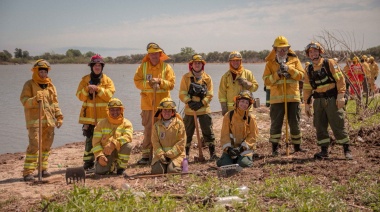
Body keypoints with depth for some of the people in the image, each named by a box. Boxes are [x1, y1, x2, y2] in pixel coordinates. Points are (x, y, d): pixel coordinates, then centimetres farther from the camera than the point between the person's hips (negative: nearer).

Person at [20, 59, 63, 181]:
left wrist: (59, 116, 10)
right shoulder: (29, 84, -1)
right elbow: (24, 100, -8)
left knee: (47, 145, 9)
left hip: (49, 120, 6)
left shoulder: (50, 85, 15)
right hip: (34, 120, -6)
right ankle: (28, 172, -11)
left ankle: (43, 168, 22)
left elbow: (55, 102, 19)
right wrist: (35, 100, -26)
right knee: (34, 145, -14)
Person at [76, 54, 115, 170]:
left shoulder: (107, 80, 7)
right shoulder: (85, 80, 9)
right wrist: (87, 89, -15)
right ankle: (88, 161, 8)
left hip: (103, 115, 0)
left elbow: (109, 94, -8)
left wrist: (98, 89, -17)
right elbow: (80, 96, 2)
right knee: (89, 138, 1)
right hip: (89, 115, 1)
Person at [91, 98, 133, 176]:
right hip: (105, 153, 1)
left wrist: (114, 144, -38)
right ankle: (111, 166, 11)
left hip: (119, 151, 0)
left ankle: (121, 168, -10)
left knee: (128, 145, -33)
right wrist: (99, 155, -18)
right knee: (99, 171, -27)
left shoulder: (126, 123, -1)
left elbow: (128, 137, -22)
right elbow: (96, 141, -1)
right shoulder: (101, 124, 4)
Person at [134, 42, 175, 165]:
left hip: (162, 103, -1)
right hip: (147, 103, 1)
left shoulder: (166, 67, 3)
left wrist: (159, 81, -17)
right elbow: (137, 81, -1)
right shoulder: (143, 66, 7)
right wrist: (148, 83, -15)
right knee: (148, 128, 5)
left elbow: (171, 84, -3)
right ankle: (146, 154, 9)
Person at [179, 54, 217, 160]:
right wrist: (189, 102, -17)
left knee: (208, 131, 1)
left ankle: (212, 153, 9)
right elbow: (182, 94, -2)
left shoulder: (207, 78, 5)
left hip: (204, 109, 0)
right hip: (190, 110, 0)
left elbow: (210, 94, 1)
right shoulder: (186, 77, 2)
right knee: (187, 133, 6)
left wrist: (201, 103, -14)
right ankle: (186, 154, 16)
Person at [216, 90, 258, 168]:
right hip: (231, 147, 1)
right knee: (225, 164, -20)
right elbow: (224, 134, -1)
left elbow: (253, 136, -3)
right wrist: (228, 148, -15)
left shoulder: (251, 118, -1)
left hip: (245, 148, -1)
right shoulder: (228, 116, -1)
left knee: (243, 164, -26)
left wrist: (242, 147, -16)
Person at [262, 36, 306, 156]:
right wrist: (277, 74, -16)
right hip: (277, 98, -1)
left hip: (293, 97, 1)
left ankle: (297, 146, 21)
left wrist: (289, 69, -16)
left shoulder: (294, 60, 8)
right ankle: (275, 148, 7)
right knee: (276, 123, 0)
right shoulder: (270, 63, 6)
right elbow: (266, 80, -2)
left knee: (295, 123, 9)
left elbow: (301, 75, -4)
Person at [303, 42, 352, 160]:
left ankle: (347, 150, 6)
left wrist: (340, 95, -15)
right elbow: (307, 88, 17)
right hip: (318, 101, 5)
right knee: (320, 127, 5)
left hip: (332, 100, -5)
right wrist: (307, 104, 13)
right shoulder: (309, 70, 13)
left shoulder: (329, 63, -2)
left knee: (338, 125, -4)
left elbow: (340, 79, -8)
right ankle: (324, 151, 14)